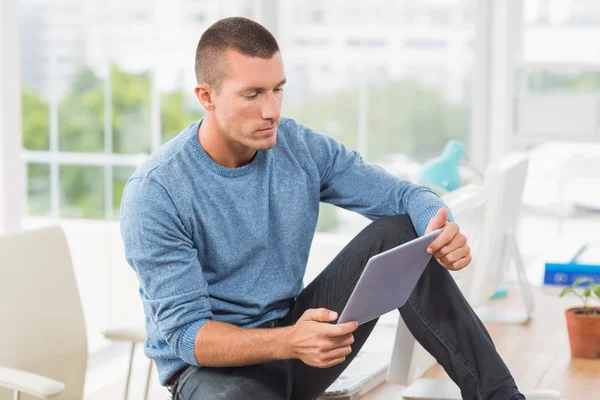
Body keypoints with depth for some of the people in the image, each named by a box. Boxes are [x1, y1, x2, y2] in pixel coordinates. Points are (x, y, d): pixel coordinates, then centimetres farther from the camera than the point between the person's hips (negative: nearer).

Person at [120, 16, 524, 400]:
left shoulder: (302, 148, -5)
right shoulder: (155, 194, -20)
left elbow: (405, 195, -4)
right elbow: (186, 333, -23)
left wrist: (440, 229, -29)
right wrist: (288, 343, -41)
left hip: (293, 327, 5)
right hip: (212, 361, -5)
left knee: (399, 233, -12)